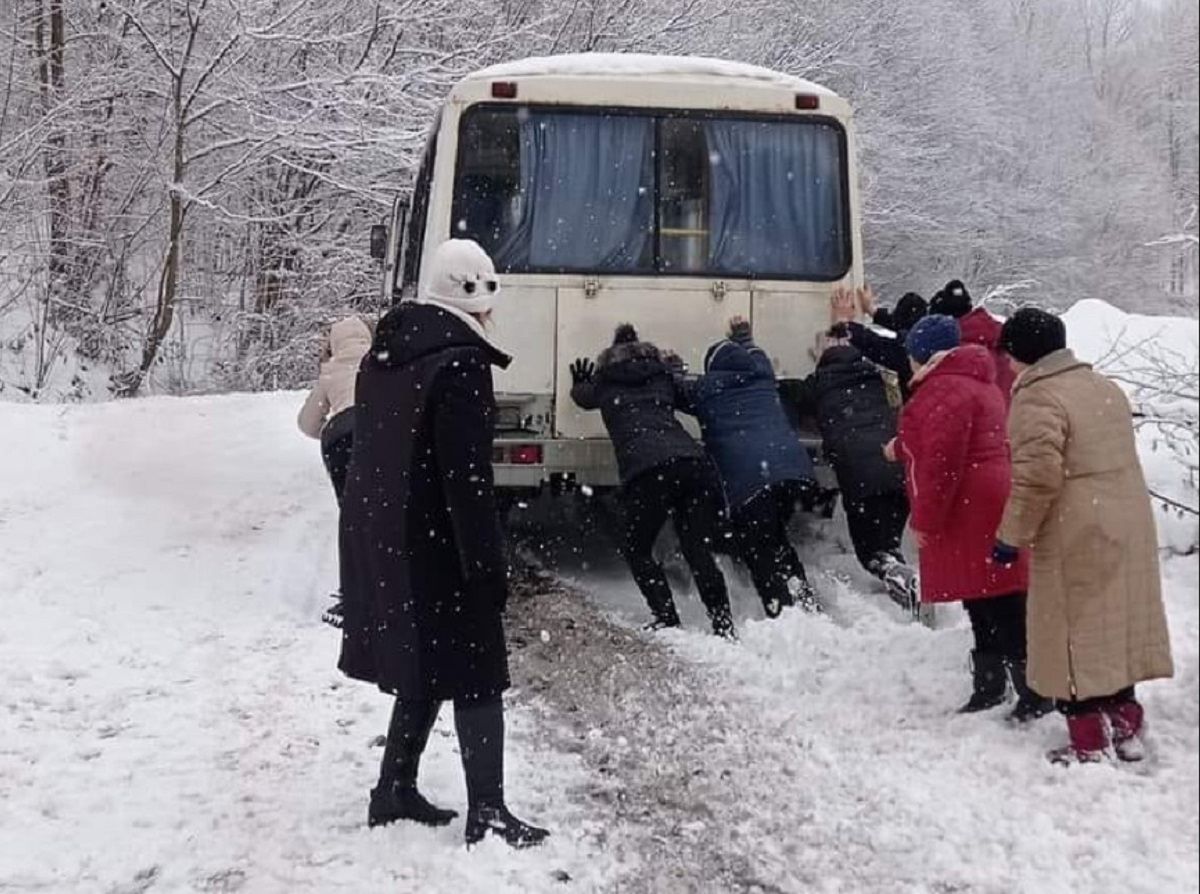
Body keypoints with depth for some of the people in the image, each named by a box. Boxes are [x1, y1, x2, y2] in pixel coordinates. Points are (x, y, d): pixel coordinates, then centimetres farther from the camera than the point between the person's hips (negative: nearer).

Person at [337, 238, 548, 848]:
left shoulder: (384, 354, 10)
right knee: (475, 674, 0)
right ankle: (487, 814, -1)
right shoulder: (460, 363, -17)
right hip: (434, 547, -8)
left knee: (423, 668, 19)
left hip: (379, 540, 8)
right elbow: (467, 478, -21)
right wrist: (487, 566, -18)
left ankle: (395, 793, 25)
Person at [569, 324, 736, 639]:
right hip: (695, 462, 3)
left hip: (647, 471, -3)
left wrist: (580, 384, 69)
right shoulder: (663, 376, 27)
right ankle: (724, 626, 0)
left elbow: (583, 397, 45)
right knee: (700, 552, 9)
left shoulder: (605, 383, 24)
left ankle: (666, 618, 0)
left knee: (637, 550, 15)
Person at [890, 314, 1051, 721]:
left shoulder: (944, 389, -14)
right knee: (986, 604, 16)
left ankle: (1033, 692, -6)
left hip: (972, 513, -11)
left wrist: (925, 521, -18)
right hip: (987, 507, 11)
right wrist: (904, 446, 49)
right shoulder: (974, 382, 21)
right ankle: (989, 687, 25)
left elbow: (941, 461, -23)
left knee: (997, 610, -8)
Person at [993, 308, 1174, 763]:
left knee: (1076, 635, 2)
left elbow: (1038, 476, -22)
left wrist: (1012, 536, -13)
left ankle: (1089, 743, 6)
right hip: (1128, 526, 8)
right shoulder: (1105, 387, 12)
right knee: (1114, 625, 17)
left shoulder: (1037, 398, -15)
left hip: (1075, 539, -8)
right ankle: (1125, 725, 25)